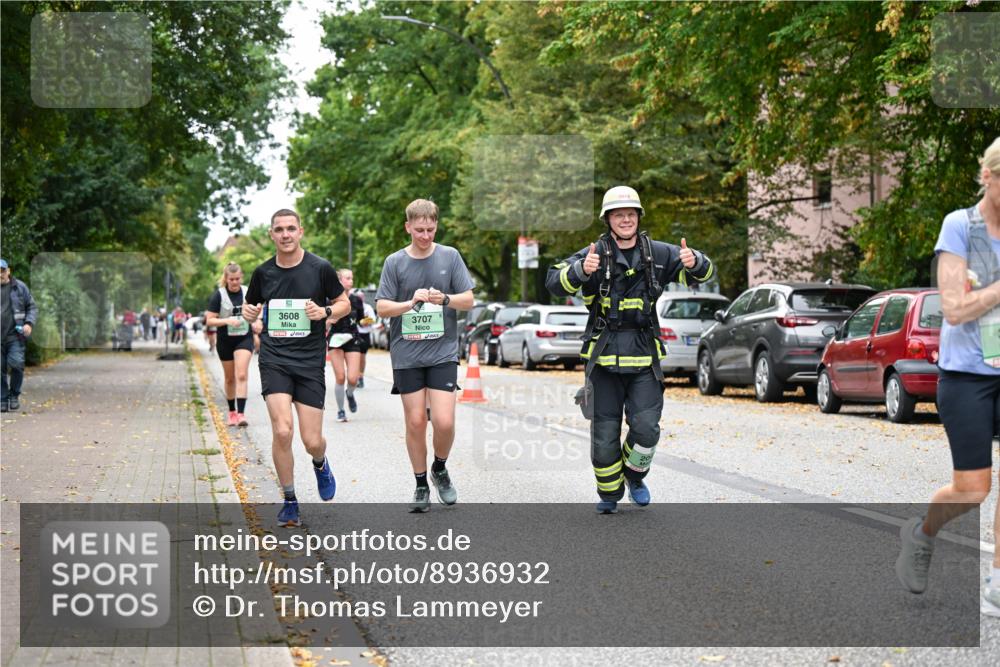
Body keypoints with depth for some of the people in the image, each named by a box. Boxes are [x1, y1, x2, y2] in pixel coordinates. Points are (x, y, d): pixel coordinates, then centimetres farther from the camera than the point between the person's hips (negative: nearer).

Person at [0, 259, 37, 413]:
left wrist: (29, 323, -6)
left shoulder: (20, 287, 5)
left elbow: (32, 307, 9)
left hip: (15, 335, -1)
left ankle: (14, 395, 5)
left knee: (17, 363, -15)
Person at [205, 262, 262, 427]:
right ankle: (232, 412, 27)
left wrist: (256, 322, -5)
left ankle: (241, 413, -19)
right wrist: (227, 321, -25)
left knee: (241, 375, -15)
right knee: (230, 379, 11)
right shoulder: (219, 295, -8)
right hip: (225, 341, 0)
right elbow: (209, 320, -10)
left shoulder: (248, 292, 0)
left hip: (244, 339, 0)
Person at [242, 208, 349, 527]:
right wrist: (249, 313, -4)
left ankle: (320, 464, 38)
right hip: (274, 359, 1)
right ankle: (289, 501, 3)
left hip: (310, 360, -1)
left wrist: (325, 311, -12)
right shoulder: (263, 272, 4)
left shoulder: (320, 268, -2)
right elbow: (250, 306, 20)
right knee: (282, 431, -16)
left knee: (312, 441, -2)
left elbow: (344, 303, 8)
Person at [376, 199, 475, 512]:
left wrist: (444, 299, -17)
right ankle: (421, 485, 20)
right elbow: (381, 308, 0)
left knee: (444, 422, -9)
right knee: (415, 422, 3)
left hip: (443, 351, 0)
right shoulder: (395, 262, 1)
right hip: (406, 354, 0)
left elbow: (468, 299, 2)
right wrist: (411, 303, -18)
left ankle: (439, 470, 20)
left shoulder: (450, 256, 2)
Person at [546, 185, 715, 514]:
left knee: (646, 428, -8)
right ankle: (609, 495, 24)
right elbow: (554, 282, -13)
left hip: (644, 357, 1)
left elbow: (704, 272, 13)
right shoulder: (594, 253, -3)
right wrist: (582, 270, -34)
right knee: (604, 434, 4)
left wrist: (694, 262, -12)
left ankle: (635, 475, 22)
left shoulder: (657, 253, 5)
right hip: (603, 356, -1)